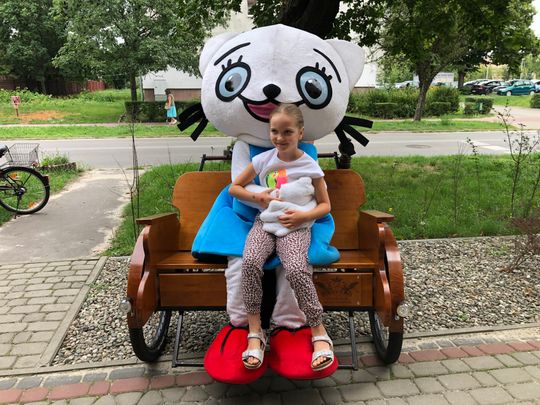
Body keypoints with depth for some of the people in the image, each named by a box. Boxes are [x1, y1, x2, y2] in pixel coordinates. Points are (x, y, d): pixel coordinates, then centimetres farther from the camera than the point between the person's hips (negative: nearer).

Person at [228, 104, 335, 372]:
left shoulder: (310, 166, -1)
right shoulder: (263, 160, 5)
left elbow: (325, 205, 5)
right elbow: (234, 188, 12)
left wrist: (303, 215, -15)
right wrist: (258, 197, -5)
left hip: (296, 225, -2)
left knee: (296, 269, -32)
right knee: (250, 262, -29)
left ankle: (319, 332, -12)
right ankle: (255, 332, -18)